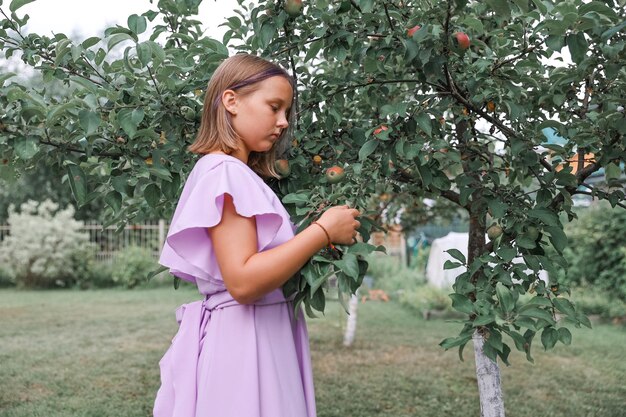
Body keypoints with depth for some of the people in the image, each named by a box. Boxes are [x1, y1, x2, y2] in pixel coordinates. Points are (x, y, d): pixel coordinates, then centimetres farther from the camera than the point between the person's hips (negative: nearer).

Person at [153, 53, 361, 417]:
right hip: (241, 342, -10)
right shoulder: (224, 171, -15)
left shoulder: (240, 174, 14)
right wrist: (323, 231, -19)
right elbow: (243, 282, -24)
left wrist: (320, 246, 8)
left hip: (258, 339, 10)